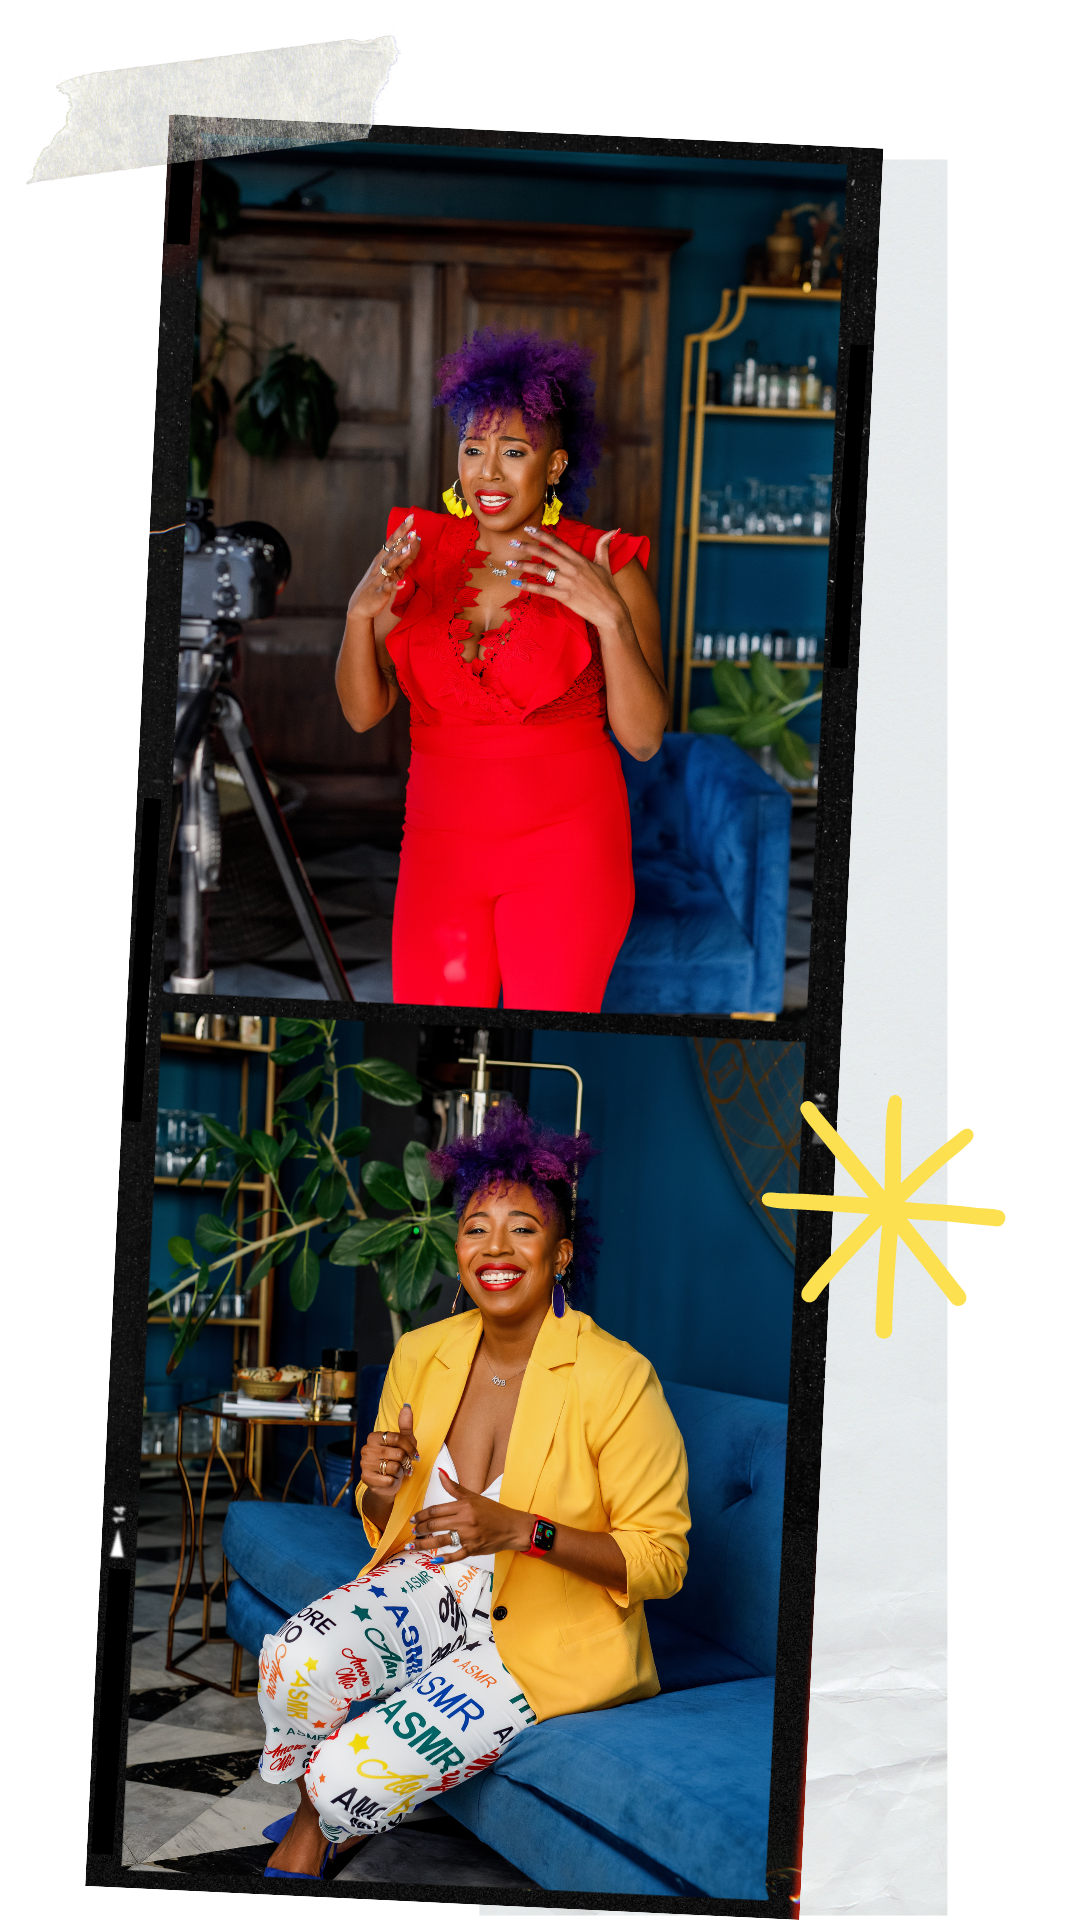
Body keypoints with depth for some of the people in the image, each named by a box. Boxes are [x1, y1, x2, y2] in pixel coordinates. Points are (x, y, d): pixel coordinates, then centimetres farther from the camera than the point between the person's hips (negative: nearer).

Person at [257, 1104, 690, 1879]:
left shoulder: (615, 1378, -18)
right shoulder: (421, 1354, 1)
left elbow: (662, 1559, -15)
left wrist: (520, 1530, -27)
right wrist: (380, 1484, -12)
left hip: (547, 1636, -5)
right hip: (432, 1588, 5)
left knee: (350, 1776, -22)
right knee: (293, 1660, -27)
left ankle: (325, 1822, 18)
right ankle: (311, 1824, 5)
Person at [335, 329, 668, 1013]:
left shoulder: (604, 566, -5)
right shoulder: (419, 552, 4)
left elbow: (644, 738, -9)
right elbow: (364, 711, 4)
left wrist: (612, 617, -21)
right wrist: (361, 613, -14)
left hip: (567, 846, -2)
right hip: (441, 843, 3)